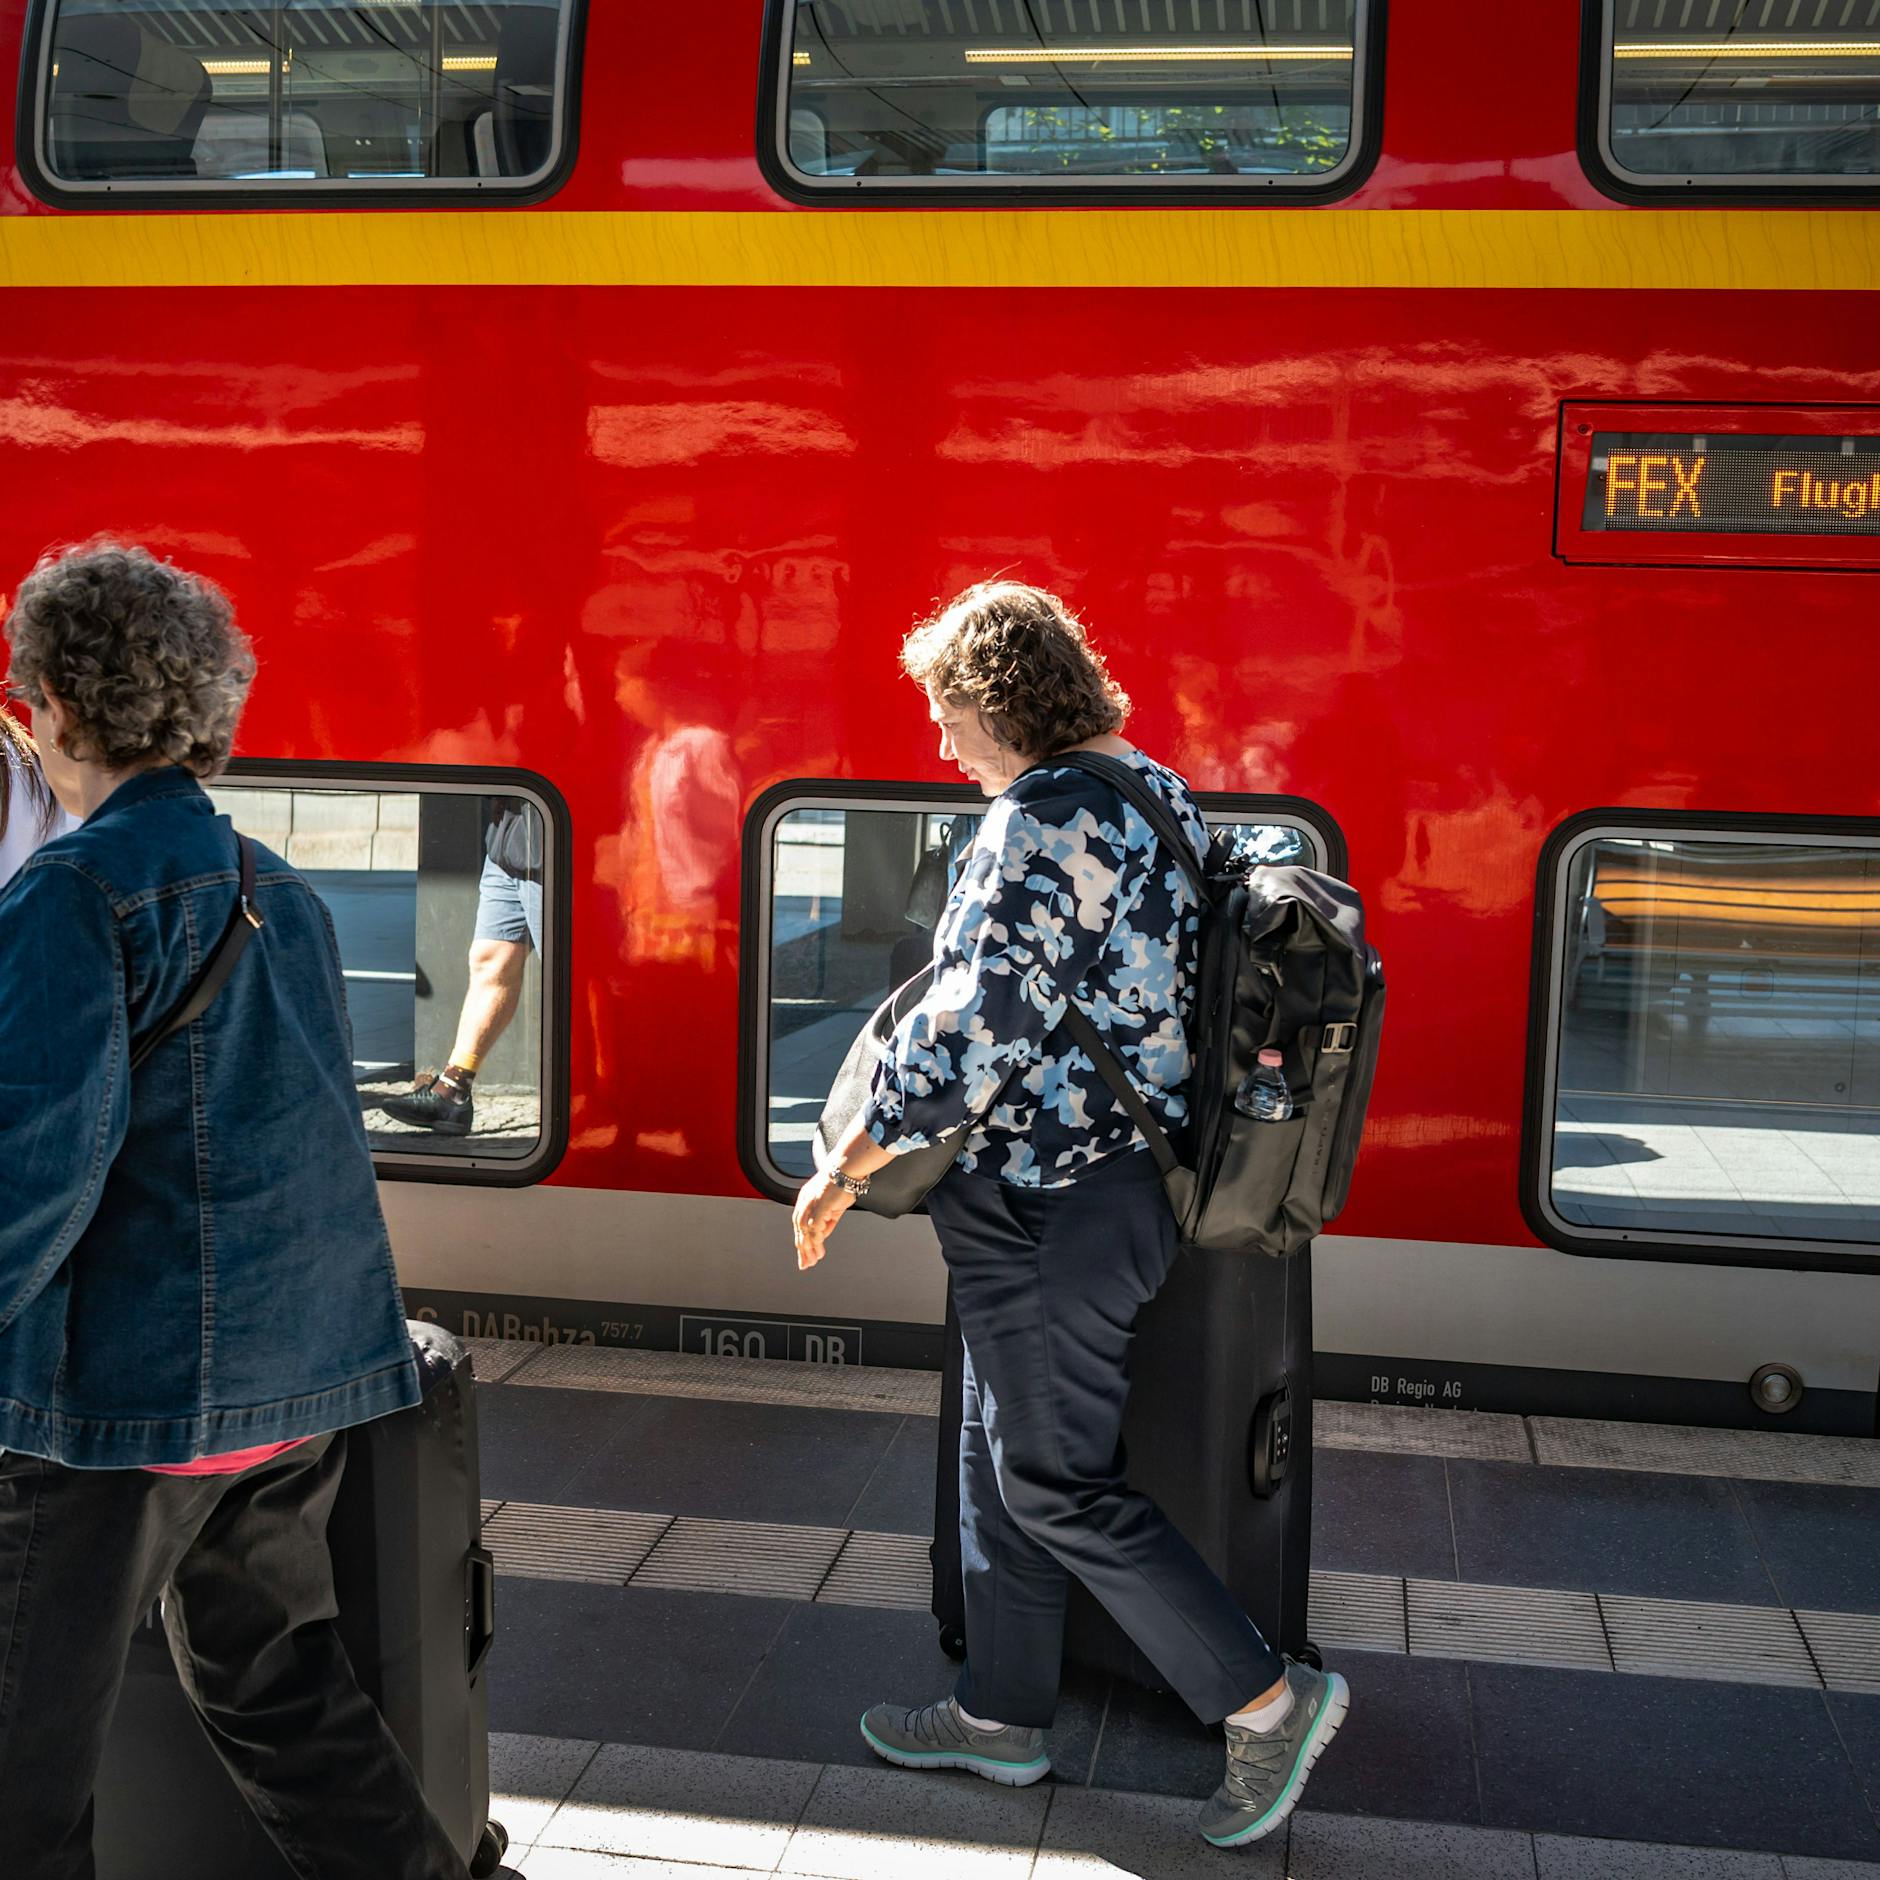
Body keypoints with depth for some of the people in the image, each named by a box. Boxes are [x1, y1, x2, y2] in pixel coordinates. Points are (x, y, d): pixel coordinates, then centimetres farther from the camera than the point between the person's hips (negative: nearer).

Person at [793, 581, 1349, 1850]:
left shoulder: (1041, 821, -20)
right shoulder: (1158, 793, 10)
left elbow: (975, 1026, -25)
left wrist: (852, 1163, -17)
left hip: (1055, 1208, -10)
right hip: (1127, 1170, 10)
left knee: (1057, 1483, 1)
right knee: (1005, 1454, 19)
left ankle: (1270, 1698, 8)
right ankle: (1004, 1712, 31)